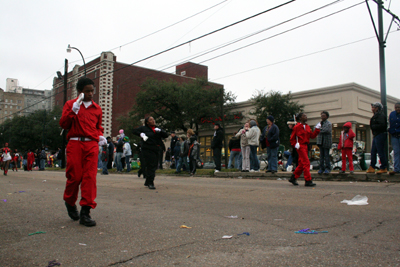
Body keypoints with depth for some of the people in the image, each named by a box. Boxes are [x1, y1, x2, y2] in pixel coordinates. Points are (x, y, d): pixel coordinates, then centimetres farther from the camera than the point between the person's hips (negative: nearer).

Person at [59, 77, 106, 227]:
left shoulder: (97, 109, 18)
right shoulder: (71, 104, 11)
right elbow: (63, 124, 1)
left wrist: (100, 136, 6)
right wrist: (74, 109, -9)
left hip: (92, 145, 2)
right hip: (75, 143, -2)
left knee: (90, 177, -7)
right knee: (74, 176, -2)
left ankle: (85, 212, -4)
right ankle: (69, 202, 28)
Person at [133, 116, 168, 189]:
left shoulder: (157, 129, 16)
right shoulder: (144, 128, 3)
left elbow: (166, 135, 8)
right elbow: (135, 131, 6)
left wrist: (160, 131, -9)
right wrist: (141, 134, -10)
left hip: (156, 150, 6)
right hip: (147, 150, -6)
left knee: (154, 166, 10)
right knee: (150, 166, -12)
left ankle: (147, 182, 24)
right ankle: (150, 183, -8)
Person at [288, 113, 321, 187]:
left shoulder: (307, 127, 15)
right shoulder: (297, 127, -6)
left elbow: (312, 136, 9)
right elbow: (292, 138, -2)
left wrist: (317, 129, 2)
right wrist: (295, 144, -15)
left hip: (306, 146, 8)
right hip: (300, 147, -8)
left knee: (301, 164, 11)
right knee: (306, 163, -12)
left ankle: (293, 178, 22)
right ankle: (308, 181, -9)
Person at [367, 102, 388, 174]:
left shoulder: (380, 115, -12)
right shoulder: (376, 115, 20)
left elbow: (382, 125, -24)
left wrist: (373, 126, -12)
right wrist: (374, 134, 8)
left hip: (380, 135, -10)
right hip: (376, 136, 10)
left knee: (381, 152, -6)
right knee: (373, 152, 10)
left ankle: (384, 168, 0)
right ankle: (372, 167, 13)